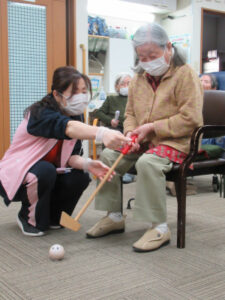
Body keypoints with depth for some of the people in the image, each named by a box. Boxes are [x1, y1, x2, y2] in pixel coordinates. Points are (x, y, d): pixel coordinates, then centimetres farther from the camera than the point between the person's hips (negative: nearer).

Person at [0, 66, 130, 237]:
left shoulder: (77, 116, -3)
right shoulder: (41, 113, -27)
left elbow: (71, 156, -9)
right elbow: (68, 127, -50)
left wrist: (87, 164, -32)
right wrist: (102, 134, -68)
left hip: (46, 175, 7)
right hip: (14, 176, -6)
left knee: (80, 177, -17)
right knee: (45, 170, -35)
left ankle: (51, 216, 8)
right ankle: (30, 218, -7)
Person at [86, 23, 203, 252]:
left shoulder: (185, 74, -9)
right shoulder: (139, 78, 11)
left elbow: (189, 118, -17)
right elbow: (130, 114, 20)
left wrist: (152, 127, -18)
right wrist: (131, 132, -3)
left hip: (175, 141, -7)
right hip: (143, 141, 7)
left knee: (148, 162, -35)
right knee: (108, 155, -8)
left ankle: (159, 227, -22)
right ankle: (114, 217, 5)